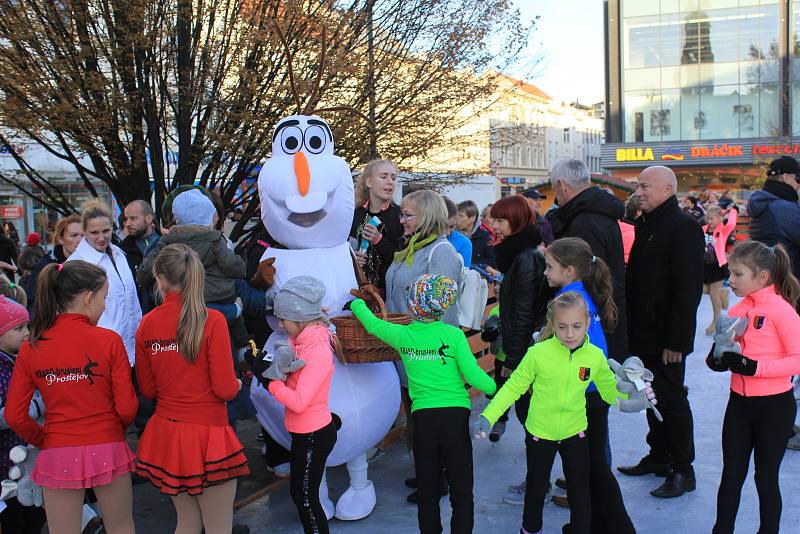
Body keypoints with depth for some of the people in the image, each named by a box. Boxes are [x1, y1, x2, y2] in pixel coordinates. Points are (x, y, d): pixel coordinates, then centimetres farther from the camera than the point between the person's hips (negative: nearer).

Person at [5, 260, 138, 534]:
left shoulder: (31, 349, -4)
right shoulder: (109, 340, -12)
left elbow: (15, 416, -3)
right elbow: (127, 407, -10)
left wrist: (43, 440, 14)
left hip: (58, 455, 2)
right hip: (107, 449, -1)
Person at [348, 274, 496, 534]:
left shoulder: (402, 335, 1)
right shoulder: (453, 335, -6)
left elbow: (372, 324, 20)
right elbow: (474, 377, -8)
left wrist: (357, 304, 39)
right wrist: (493, 387, 13)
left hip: (423, 416, 2)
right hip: (455, 415, -2)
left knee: (427, 492, 14)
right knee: (461, 492, 7)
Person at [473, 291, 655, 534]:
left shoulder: (595, 356, -11)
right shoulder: (537, 353, -20)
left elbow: (611, 391, 2)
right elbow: (514, 387, -12)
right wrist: (487, 417, -19)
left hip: (575, 433, 1)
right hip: (539, 433, -1)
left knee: (580, 493, 9)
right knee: (536, 490, 18)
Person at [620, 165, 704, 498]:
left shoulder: (683, 227, -16)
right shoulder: (647, 225, 14)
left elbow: (689, 289, -21)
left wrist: (676, 340, -23)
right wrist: (630, 328, 16)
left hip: (666, 338, -9)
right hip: (642, 334, 9)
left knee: (672, 399, 1)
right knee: (652, 396, 17)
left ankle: (683, 471, 13)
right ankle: (658, 456, 30)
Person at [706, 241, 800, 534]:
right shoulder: (737, 310, 5)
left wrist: (754, 366, -24)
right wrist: (718, 359, -7)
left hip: (774, 405, -5)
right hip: (740, 403, 5)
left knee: (766, 476, 9)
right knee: (731, 474, 12)